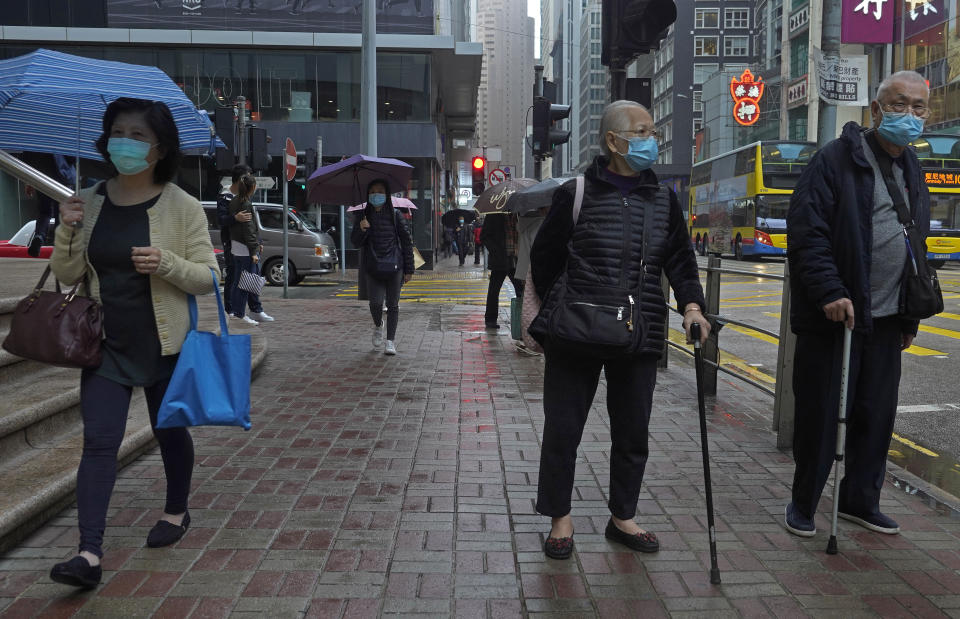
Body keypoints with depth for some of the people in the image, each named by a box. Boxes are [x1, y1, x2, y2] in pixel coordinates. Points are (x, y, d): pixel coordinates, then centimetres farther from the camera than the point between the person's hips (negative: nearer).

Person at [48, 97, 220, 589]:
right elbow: (67, 276, 7)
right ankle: (89, 553, -3)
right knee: (98, 442, -4)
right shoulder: (88, 202, 3)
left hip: (163, 344, -2)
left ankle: (177, 511, 38)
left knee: (170, 431, 14)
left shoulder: (182, 206, -8)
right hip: (107, 345, 3)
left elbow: (208, 277, -8)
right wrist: (66, 232, -11)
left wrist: (166, 262, -26)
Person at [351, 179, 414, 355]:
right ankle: (378, 326, 21)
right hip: (373, 268, 0)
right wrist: (361, 229, -19)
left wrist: (409, 269, 2)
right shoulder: (364, 215, 6)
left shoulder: (394, 215, 3)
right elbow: (356, 242, 3)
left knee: (392, 304, 1)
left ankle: (391, 341, 13)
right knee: (376, 302, -12)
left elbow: (407, 241, 5)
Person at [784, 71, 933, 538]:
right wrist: (830, 292, -23)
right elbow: (806, 233, -15)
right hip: (834, 316, -7)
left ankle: (860, 500, 28)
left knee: (877, 415, 11)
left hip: (885, 320, 7)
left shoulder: (913, 171, 16)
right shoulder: (836, 160, -8)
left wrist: (910, 317, 18)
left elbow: (915, 248, 21)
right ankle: (803, 503, 19)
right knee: (820, 415, 2)